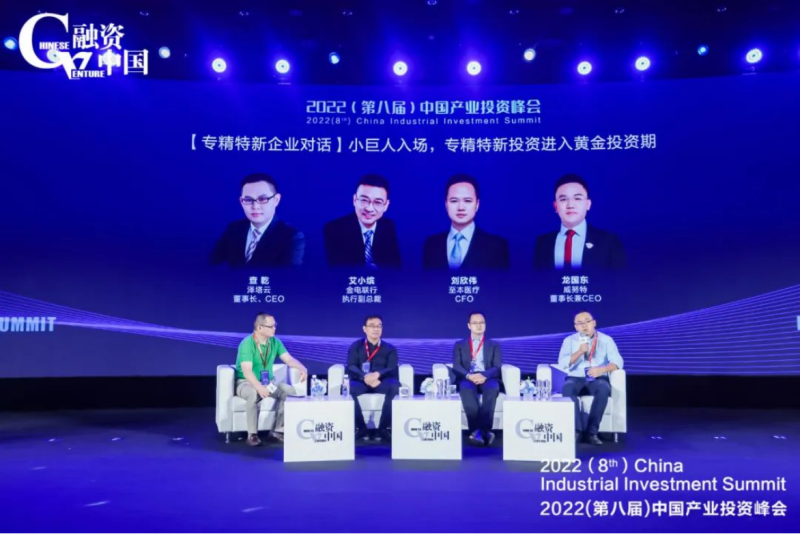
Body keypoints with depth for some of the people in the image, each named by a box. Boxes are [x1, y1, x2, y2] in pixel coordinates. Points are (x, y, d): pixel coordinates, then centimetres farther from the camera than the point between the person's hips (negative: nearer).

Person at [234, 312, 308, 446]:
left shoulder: (275, 342, -1)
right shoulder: (247, 344, -21)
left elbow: (289, 359, -6)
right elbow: (247, 370, -32)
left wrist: (302, 368, -28)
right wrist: (259, 387, -49)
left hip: (268, 382, 6)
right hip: (245, 382, -5)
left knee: (289, 390, -20)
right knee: (255, 394, -39)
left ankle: (278, 430, -9)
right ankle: (252, 434, -25)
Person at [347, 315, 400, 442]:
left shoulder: (390, 348, 11)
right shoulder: (356, 346, 11)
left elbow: (393, 369, -4)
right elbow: (351, 367, -4)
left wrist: (378, 374, -27)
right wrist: (365, 377, -25)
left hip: (382, 383, 0)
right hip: (361, 382, 0)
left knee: (395, 386, -34)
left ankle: (384, 428, -20)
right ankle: (361, 427, -16)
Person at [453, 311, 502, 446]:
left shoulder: (494, 345, 19)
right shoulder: (459, 345, 19)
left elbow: (497, 367, 4)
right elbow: (456, 367, 4)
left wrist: (485, 376, -18)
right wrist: (469, 376, -18)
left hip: (487, 378, 0)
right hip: (467, 378, 0)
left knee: (492, 389, -37)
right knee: (467, 390, -37)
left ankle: (481, 430, -35)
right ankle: (477, 431, -33)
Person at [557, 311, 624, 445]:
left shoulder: (606, 340, 6)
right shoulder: (569, 341, 7)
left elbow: (617, 362, -5)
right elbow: (562, 364, -5)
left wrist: (602, 369, -24)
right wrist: (580, 352, -19)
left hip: (598, 379, 0)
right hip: (576, 379, 0)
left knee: (603, 390, -35)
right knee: (567, 388, -34)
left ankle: (591, 432, -27)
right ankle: (577, 429, -31)